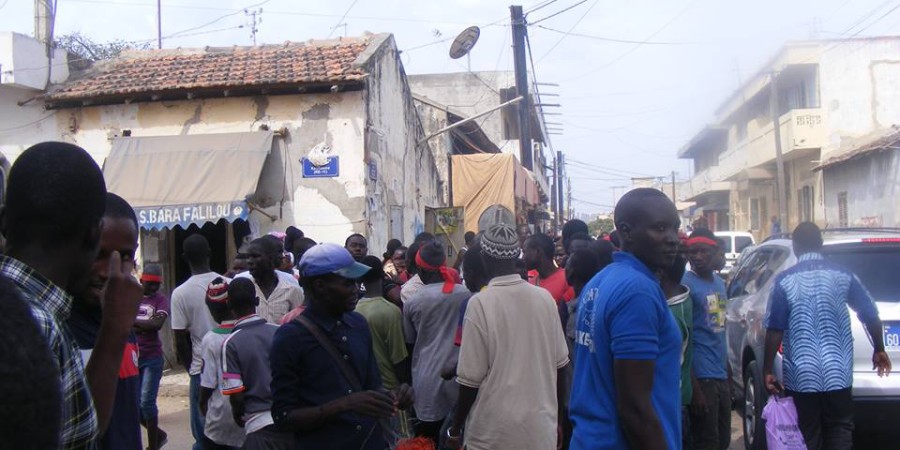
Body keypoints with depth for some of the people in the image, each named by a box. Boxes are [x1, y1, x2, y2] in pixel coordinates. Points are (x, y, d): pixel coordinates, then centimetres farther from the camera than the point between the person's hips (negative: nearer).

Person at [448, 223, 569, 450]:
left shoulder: (480, 303, -15)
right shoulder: (545, 298, -2)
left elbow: (471, 377, -13)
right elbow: (559, 363, 6)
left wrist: (456, 428, 1)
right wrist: (557, 417, 20)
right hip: (541, 428, 4)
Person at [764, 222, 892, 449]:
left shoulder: (785, 281, -6)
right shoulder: (843, 276, 1)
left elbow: (775, 330, -10)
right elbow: (871, 316, 4)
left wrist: (767, 370, -4)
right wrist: (879, 350, 20)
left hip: (800, 377, -1)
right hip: (837, 374, 2)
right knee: (840, 431, 12)